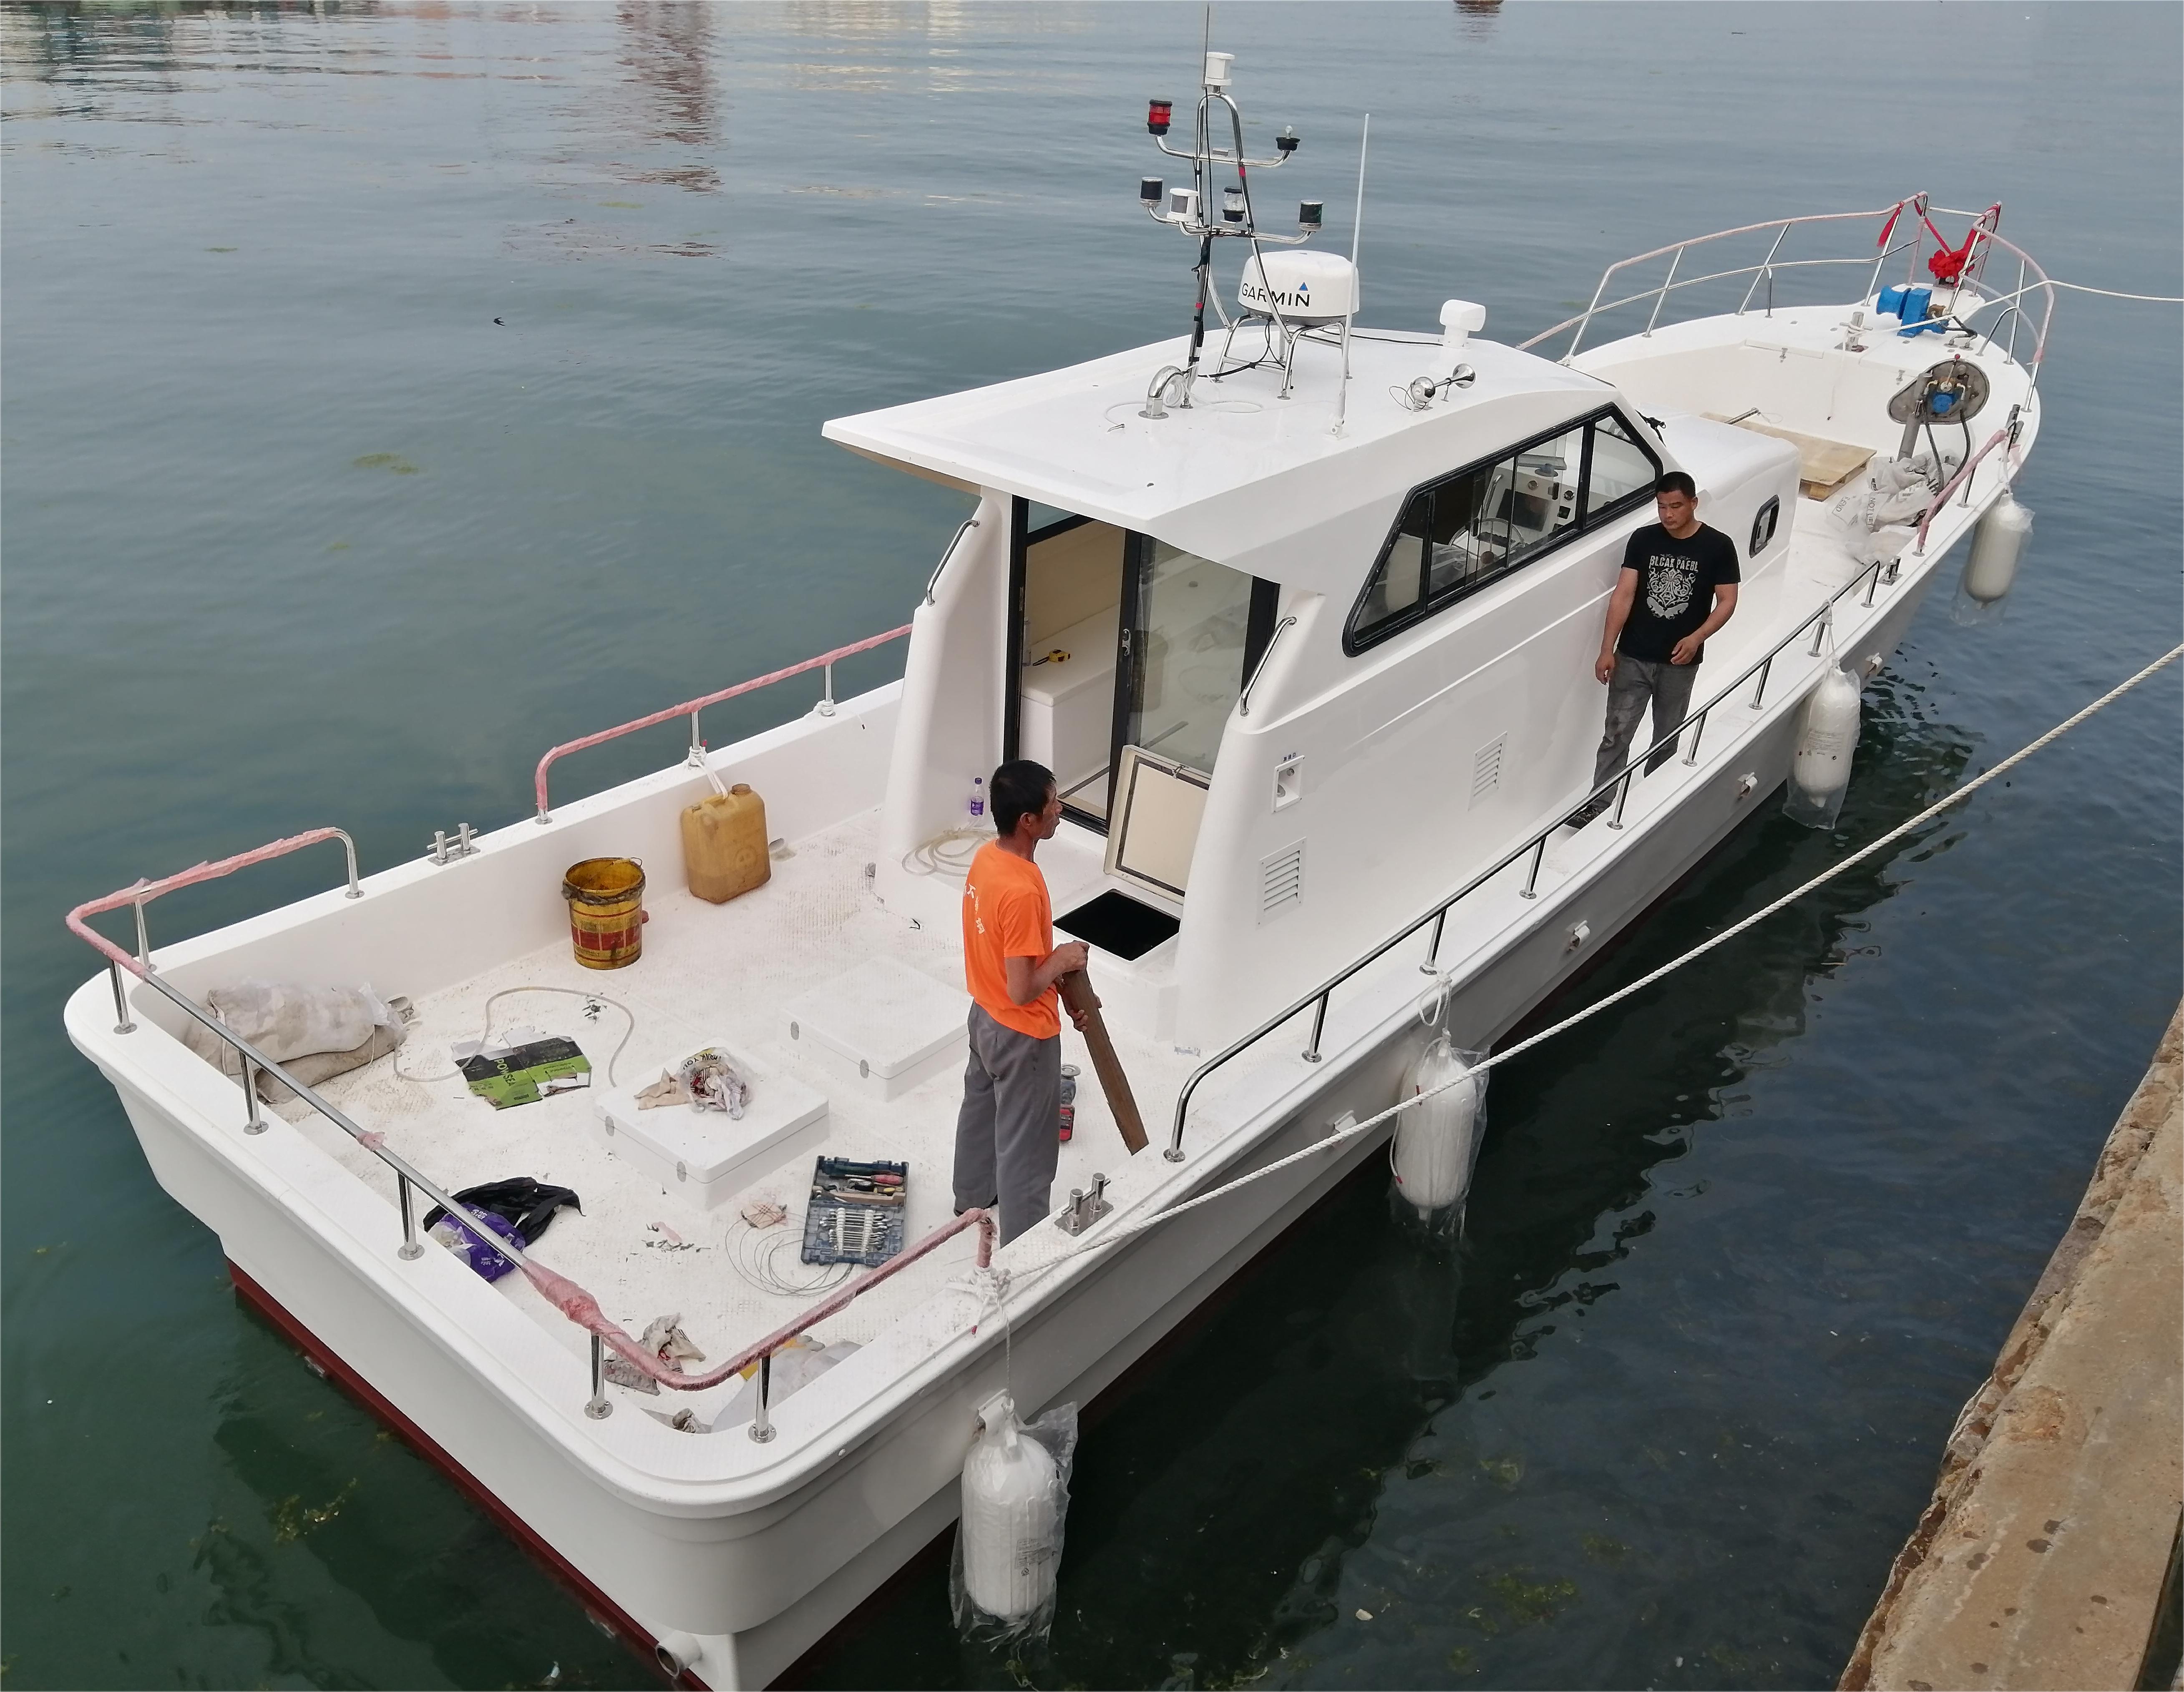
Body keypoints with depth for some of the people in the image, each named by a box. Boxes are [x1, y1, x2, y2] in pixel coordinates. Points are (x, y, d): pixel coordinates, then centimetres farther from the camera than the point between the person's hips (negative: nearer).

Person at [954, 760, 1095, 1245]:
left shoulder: (987, 857, -6)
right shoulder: (1022, 892, -35)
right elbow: (1022, 991, -31)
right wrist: (1063, 961, -14)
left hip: (985, 1016, 9)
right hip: (1022, 1035, -9)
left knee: (981, 1107, 30)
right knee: (1025, 1145, 9)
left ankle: (973, 1194, 54)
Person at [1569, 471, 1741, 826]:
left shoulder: (1718, 546, -7)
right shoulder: (1643, 540, -3)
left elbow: (1727, 601, -3)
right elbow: (1623, 595, -5)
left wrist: (1697, 638, -20)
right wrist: (1607, 649, -10)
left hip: (1679, 663, 0)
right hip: (1633, 657, 0)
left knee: (1667, 737, 14)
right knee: (1616, 734, -1)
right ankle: (1598, 804, 3)